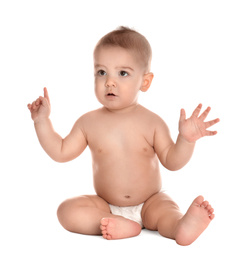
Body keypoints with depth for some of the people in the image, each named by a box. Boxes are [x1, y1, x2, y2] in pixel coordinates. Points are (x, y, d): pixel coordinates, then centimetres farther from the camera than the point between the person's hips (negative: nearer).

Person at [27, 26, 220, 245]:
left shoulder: (152, 122, -8)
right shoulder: (89, 122, -2)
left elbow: (172, 161, -7)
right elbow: (61, 152, 5)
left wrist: (186, 139, -26)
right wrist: (42, 121, -2)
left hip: (149, 203, -1)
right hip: (106, 206, 2)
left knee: (167, 209, -31)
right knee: (67, 210, -21)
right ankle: (121, 225, -36)